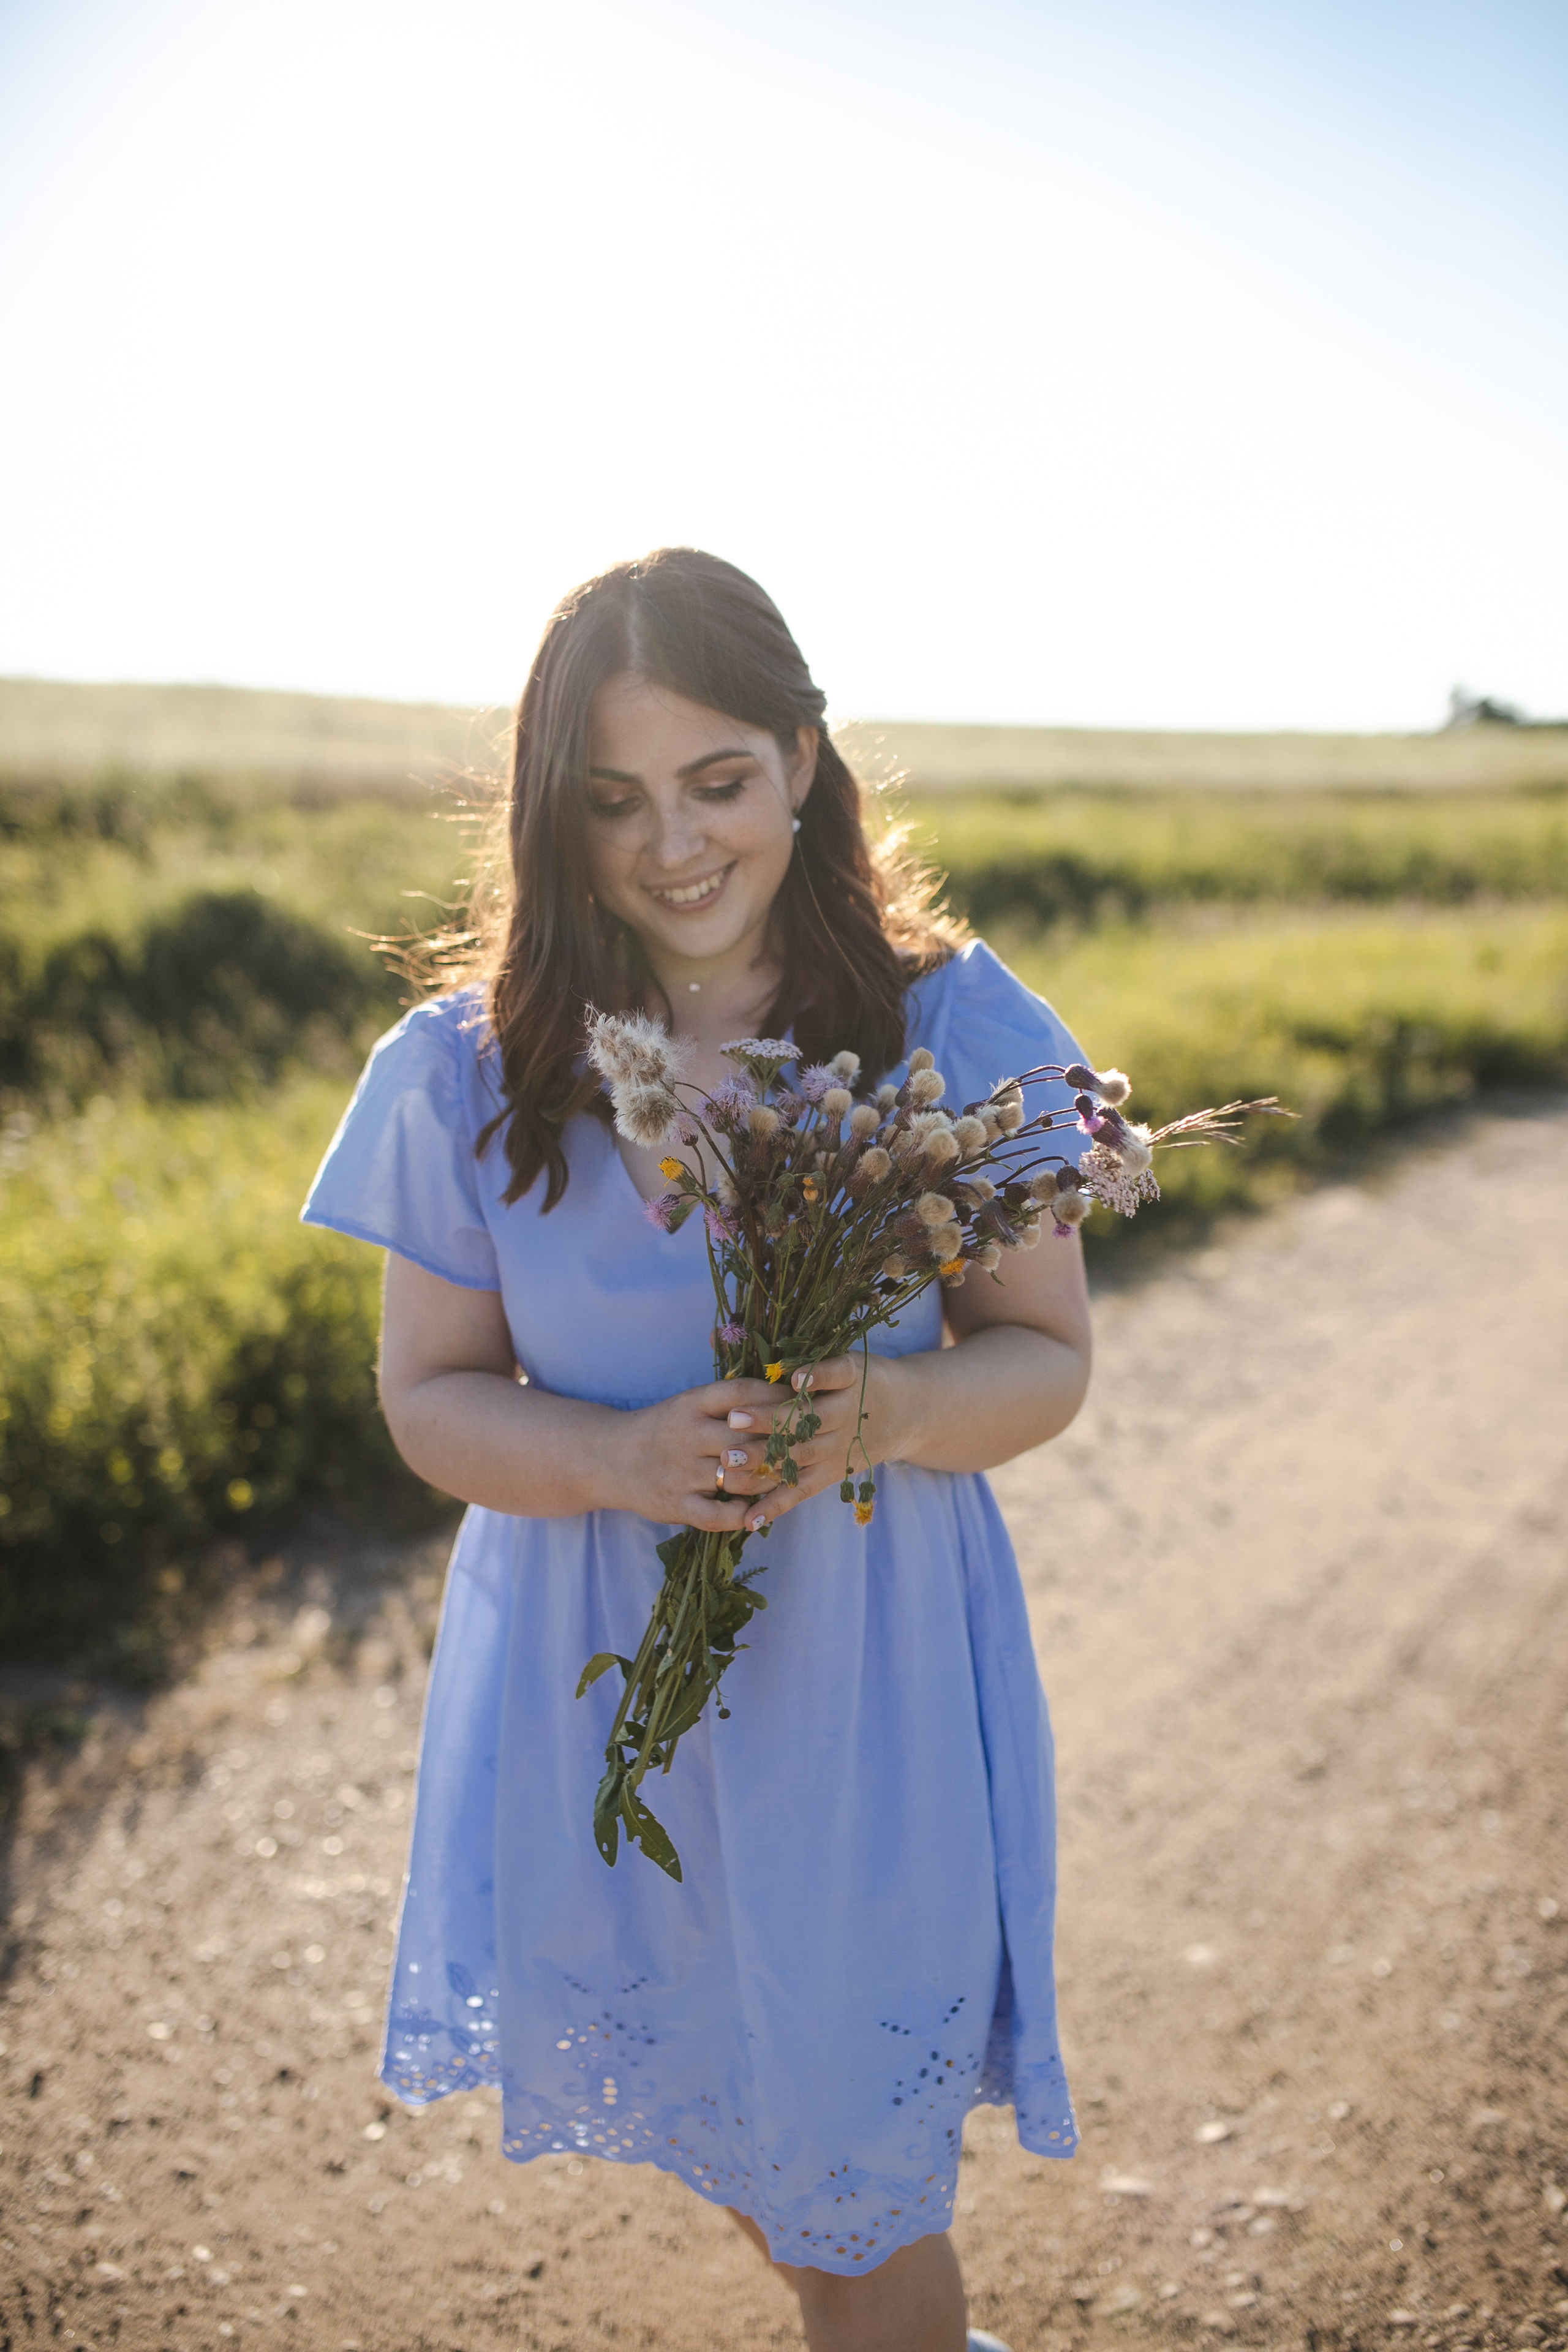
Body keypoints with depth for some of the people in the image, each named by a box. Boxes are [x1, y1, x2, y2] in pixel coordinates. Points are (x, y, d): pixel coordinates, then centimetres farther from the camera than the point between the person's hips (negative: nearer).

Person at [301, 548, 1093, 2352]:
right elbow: (431, 1396, -1)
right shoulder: (469, 1073, -8)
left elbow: (1049, 1357, -4)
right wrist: (624, 1460, -22)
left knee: (858, 2174, 10)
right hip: (599, 1681, 2)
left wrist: (881, 1412, -26)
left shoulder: (953, 1030, -10)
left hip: (866, 1675, -2)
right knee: (716, 2123, 23)